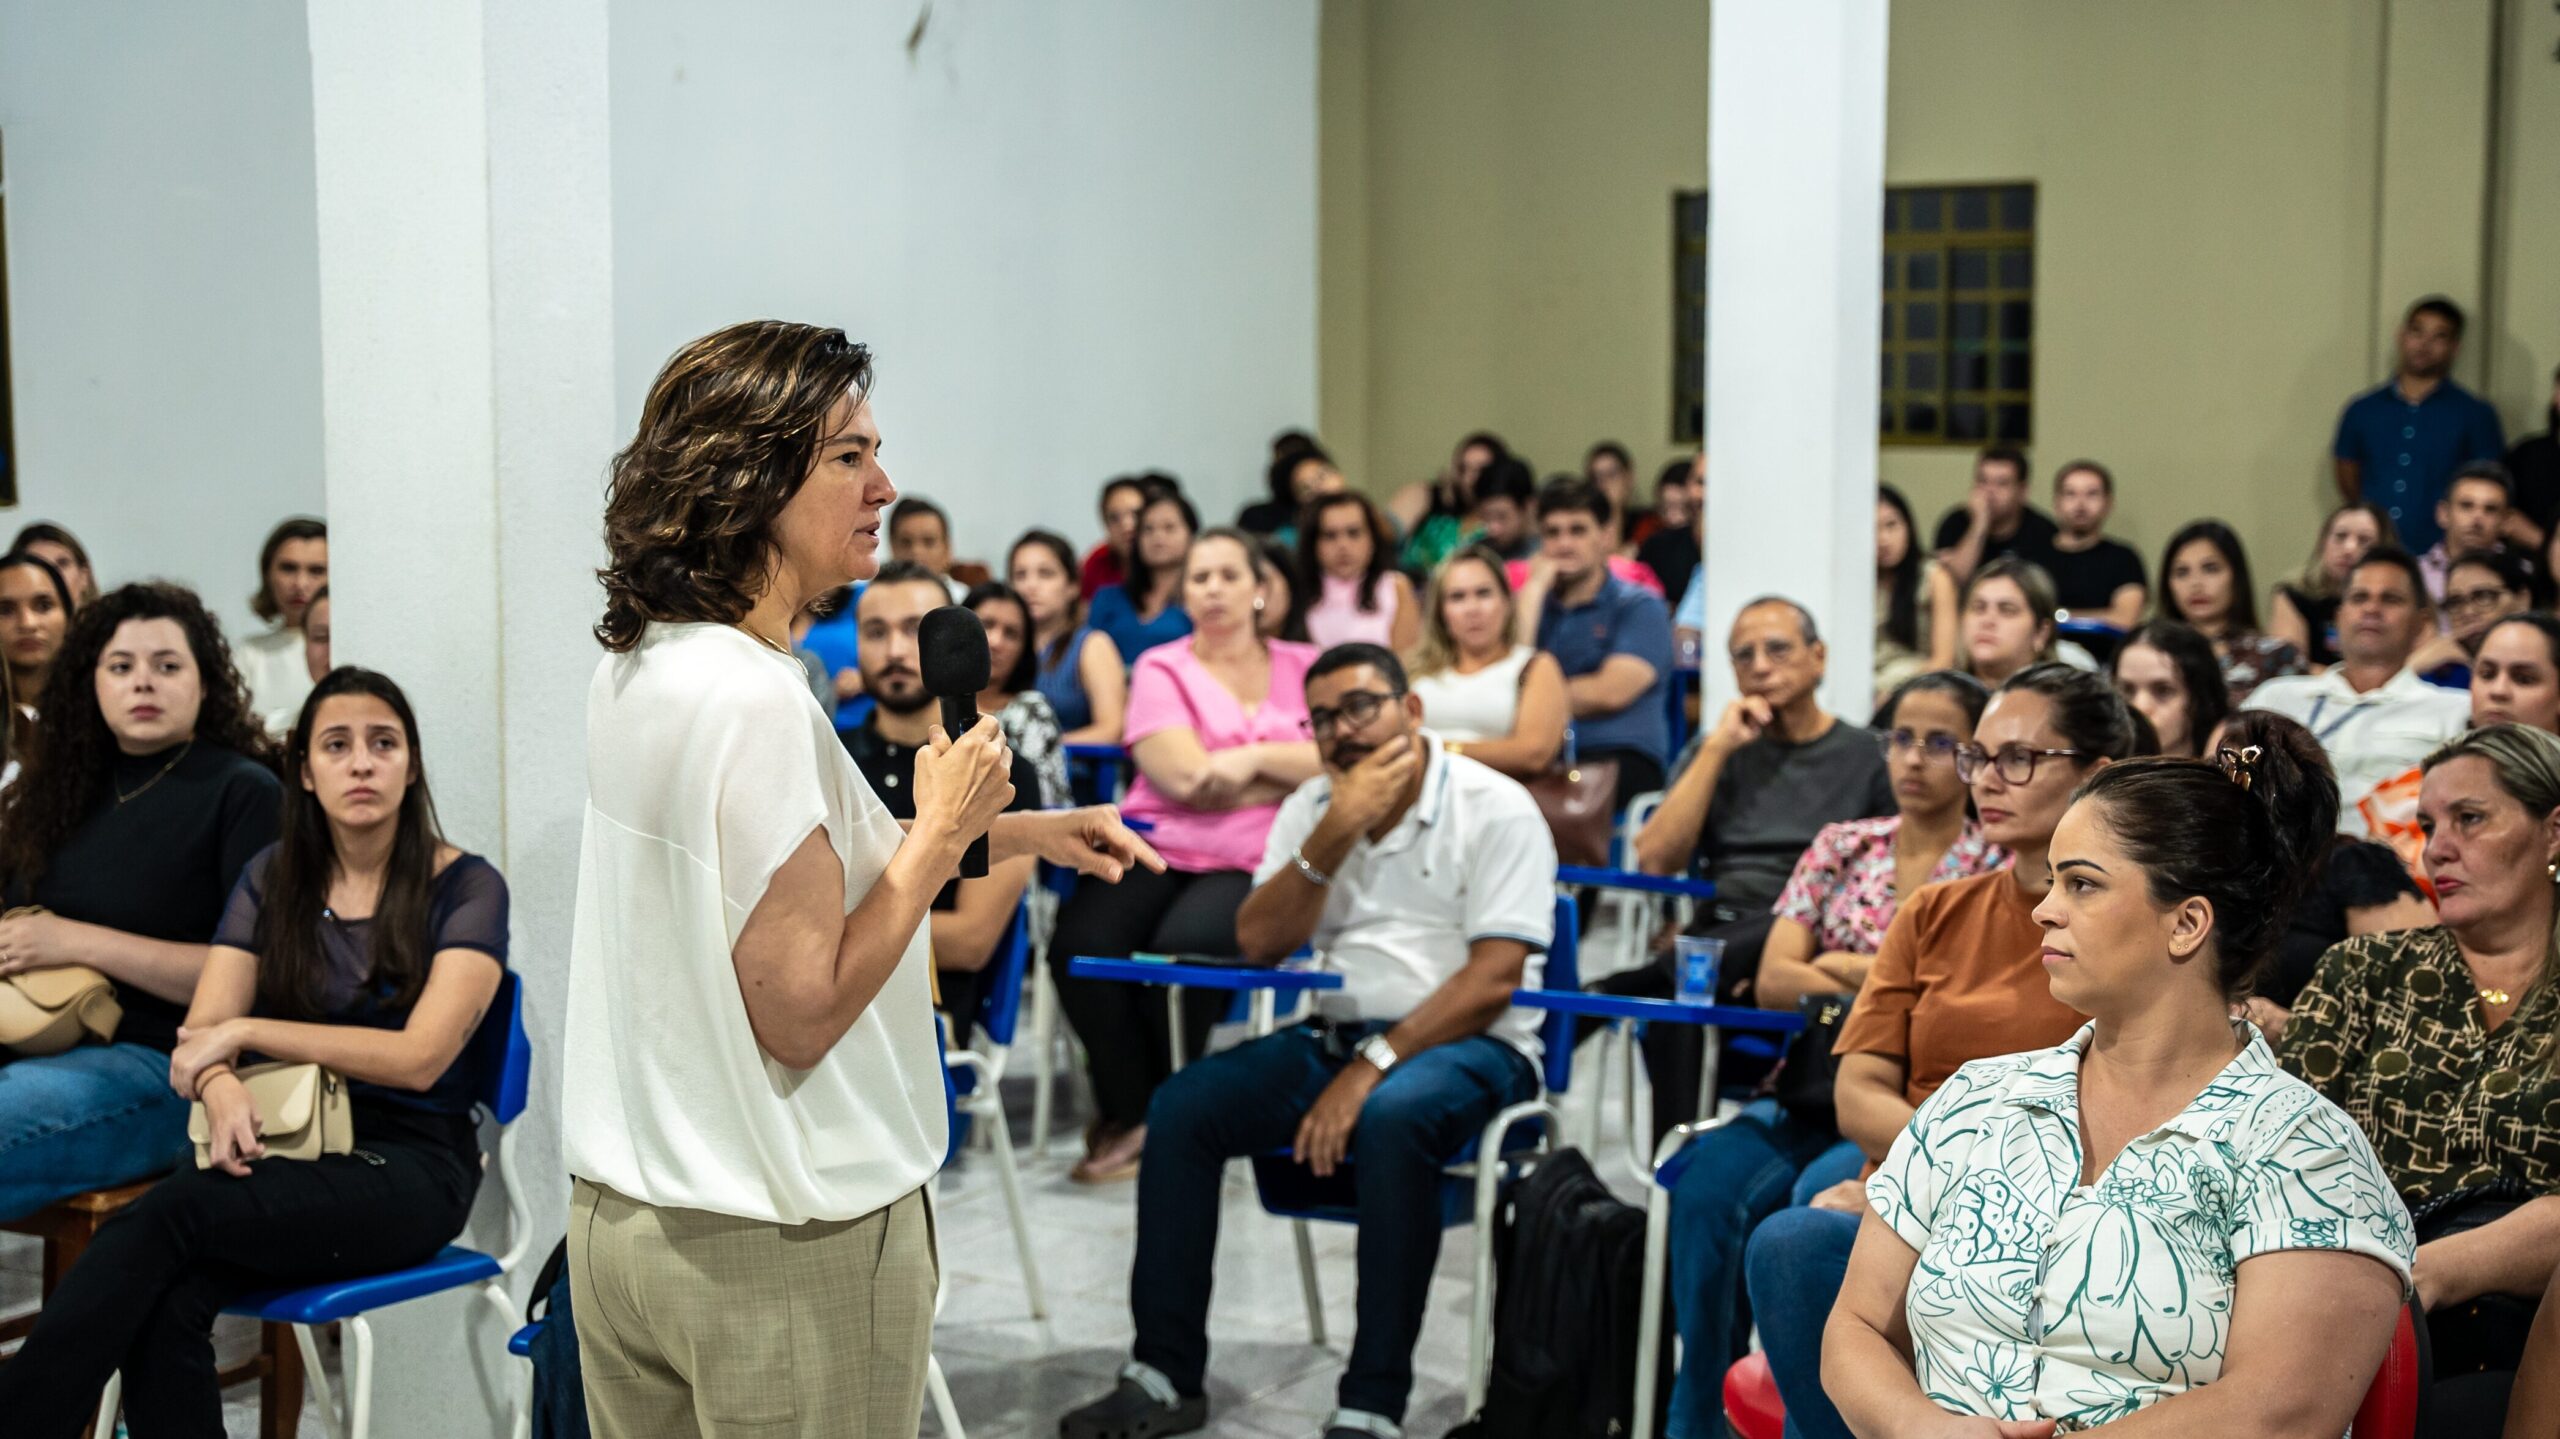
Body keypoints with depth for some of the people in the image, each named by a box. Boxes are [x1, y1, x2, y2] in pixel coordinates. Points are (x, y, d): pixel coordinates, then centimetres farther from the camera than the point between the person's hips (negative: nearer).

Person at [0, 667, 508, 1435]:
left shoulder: (466, 889, -3)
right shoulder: (273, 877, 12)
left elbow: (421, 1056, -13)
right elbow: (202, 1032, 4)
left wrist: (246, 1032, -12)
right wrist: (222, 1090, -20)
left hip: (412, 1164, -4)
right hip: (287, 1145, 4)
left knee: (171, 1210, -30)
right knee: (167, 1306, -30)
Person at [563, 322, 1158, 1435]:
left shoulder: (636, 669, 5)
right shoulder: (752, 696, -23)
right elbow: (802, 1011, -23)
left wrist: (1019, 831, 14)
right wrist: (945, 828, -12)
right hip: (782, 1248, -9)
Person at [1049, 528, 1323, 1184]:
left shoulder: (1303, 668, 17)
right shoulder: (1161, 669, 11)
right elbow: (1186, 778, -4)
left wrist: (1255, 758, -9)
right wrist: (1294, 773, 2)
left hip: (1251, 864, -1)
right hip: (1156, 846, 1)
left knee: (1183, 946, -33)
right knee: (1080, 946, -30)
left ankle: (1157, 1110, -7)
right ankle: (1131, 1112, -8)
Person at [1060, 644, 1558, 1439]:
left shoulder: (1496, 810, -8)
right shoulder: (1312, 807, 11)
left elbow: (1492, 981, -16)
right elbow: (1258, 943, 0)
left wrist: (1371, 1068, -23)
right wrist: (1336, 835, -12)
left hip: (1468, 1046, -6)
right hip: (1337, 1034, 6)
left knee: (1392, 1118, -38)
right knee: (1180, 1108, -14)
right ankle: (1165, 1375, -5)